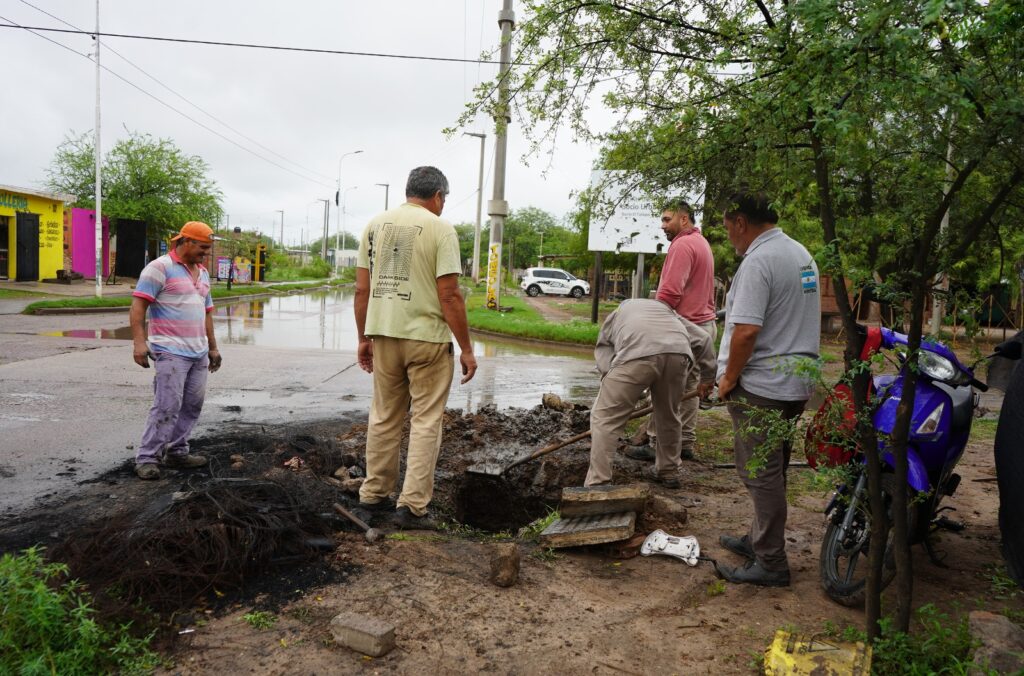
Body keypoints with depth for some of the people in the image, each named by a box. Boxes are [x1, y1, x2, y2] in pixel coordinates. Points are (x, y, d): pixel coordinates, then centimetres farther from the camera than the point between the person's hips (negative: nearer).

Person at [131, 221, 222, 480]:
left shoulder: (202, 273, 18)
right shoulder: (160, 268, -6)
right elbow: (138, 305, -12)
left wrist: (213, 347, 23)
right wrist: (139, 341, -22)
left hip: (199, 353, 8)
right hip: (170, 352, -8)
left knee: (192, 406, 8)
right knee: (167, 407, -10)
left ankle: (176, 451, 18)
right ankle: (146, 458, 0)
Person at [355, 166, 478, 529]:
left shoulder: (375, 224, 8)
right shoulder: (439, 228, -8)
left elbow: (362, 290, 7)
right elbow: (449, 295, -14)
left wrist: (364, 338, 16)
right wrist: (466, 349, -8)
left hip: (384, 335, 6)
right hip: (427, 338, -5)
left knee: (384, 418, 17)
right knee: (426, 421, 3)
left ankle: (374, 494, 26)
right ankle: (412, 505, 3)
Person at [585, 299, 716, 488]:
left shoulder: (613, 316, 38)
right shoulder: (667, 309, 44)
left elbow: (604, 357, 23)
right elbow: (703, 339, 34)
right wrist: (707, 378, 42)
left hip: (636, 353, -3)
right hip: (678, 352, 4)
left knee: (604, 417, 6)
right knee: (670, 415, 26)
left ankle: (597, 485, 1)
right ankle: (669, 472, 40)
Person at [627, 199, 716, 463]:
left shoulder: (682, 245, -13)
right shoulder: (702, 243, 20)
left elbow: (669, 293, -22)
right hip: (704, 324, 10)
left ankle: (656, 444, 1)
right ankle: (685, 443, 18)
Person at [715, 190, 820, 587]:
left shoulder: (758, 260, -18)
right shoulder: (802, 253, 13)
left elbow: (746, 331, -26)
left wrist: (728, 378, -13)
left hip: (762, 387, -10)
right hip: (797, 383, 10)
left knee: (761, 474, -1)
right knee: (772, 470, 19)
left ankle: (770, 564, 7)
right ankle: (760, 540, 33)